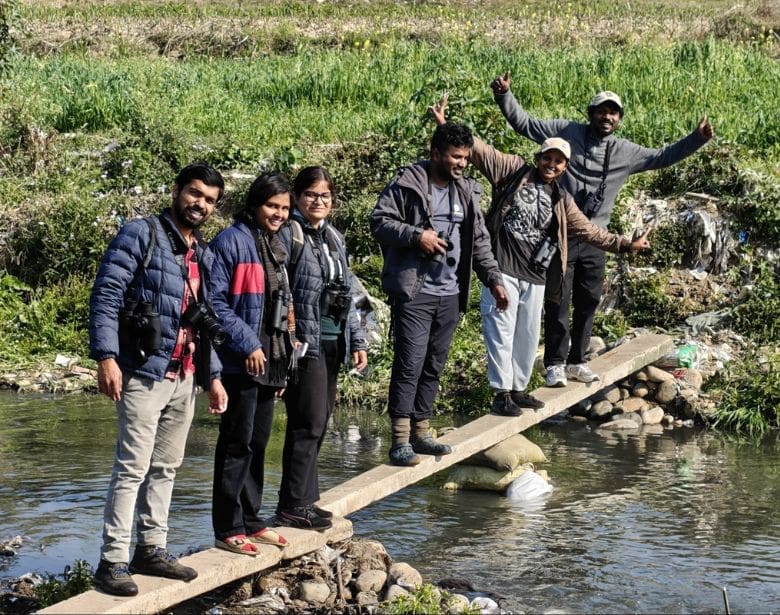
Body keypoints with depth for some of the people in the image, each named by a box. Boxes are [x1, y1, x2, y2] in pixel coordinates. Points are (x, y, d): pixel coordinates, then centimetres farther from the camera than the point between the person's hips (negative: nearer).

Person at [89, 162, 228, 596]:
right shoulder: (141, 235, -6)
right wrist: (106, 357, -21)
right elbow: (106, 297, -12)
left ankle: (152, 549, 20)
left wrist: (213, 375, 17)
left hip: (186, 379, 8)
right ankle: (112, 561, -7)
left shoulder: (203, 256, 17)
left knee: (166, 467, 11)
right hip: (145, 373, -7)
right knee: (134, 467, -9)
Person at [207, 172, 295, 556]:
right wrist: (248, 344, -19)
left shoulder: (275, 246, 16)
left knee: (258, 443, 13)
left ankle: (251, 520, 22)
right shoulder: (232, 242, -11)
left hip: (269, 362, 8)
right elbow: (215, 302, -17)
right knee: (237, 443, -5)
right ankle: (228, 529, 0)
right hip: (241, 362, -8)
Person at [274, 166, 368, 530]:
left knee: (319, 422, 9)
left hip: (332, 342, 8)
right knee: (309, 423, -9)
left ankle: (302, 498, 16)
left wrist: (357, 340, 17)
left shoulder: (334, 238, 17)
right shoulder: (289, 235, -7)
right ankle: (295, 504, -3)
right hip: (305, 343, -8)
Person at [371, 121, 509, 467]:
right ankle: (400, 439, -8)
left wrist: (493, 280, 11)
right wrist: (416, 235, -20)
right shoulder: (407, 184, -6)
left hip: (450, 294, 6)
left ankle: (420, 432, 19)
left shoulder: (467, 191, 14)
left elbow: (479, 241, 19)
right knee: (410, 363, -10)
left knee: (434, 366, 10)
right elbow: (379, 221, -9)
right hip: (413, 292, -6)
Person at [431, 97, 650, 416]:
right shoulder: (513, 171, 2)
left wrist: (625, 245, 15)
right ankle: (501, 393, -1)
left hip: (534, 276, 6)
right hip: (503, 268, -6)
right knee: (501, 330, -5)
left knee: (528, 335, 13)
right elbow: (479, 150, -5)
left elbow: (588, 230, 20)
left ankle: (518, 388, 26)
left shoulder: (561, 200, 16)